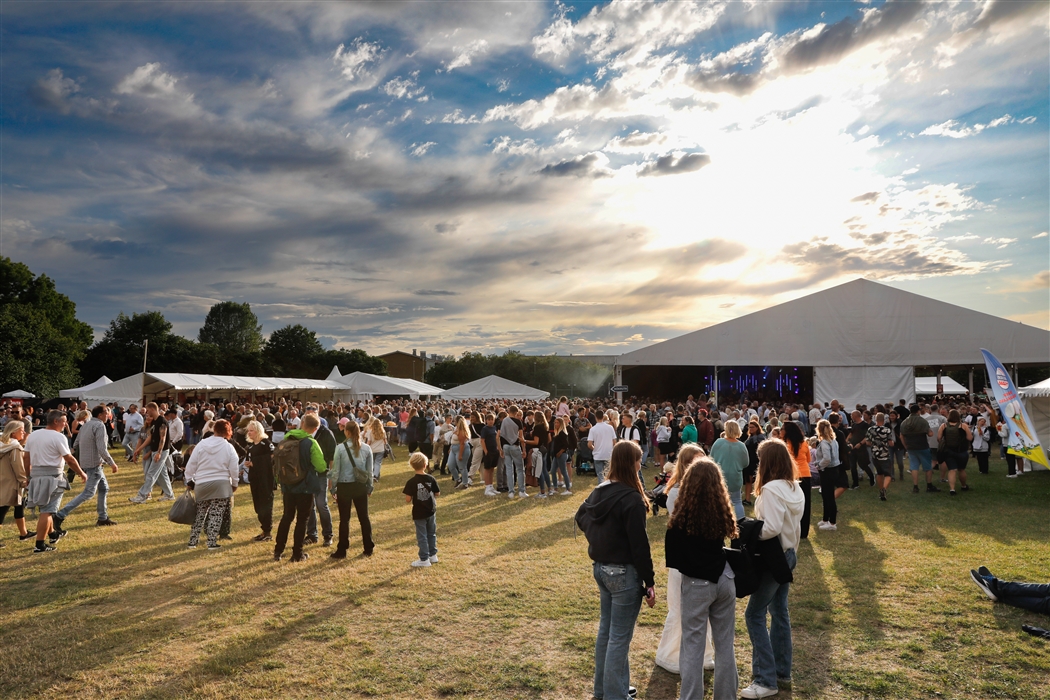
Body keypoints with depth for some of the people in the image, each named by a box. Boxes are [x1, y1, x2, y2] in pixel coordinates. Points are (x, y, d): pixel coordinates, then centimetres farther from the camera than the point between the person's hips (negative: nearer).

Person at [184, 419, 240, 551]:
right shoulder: (228, 447, -6)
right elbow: (234, 469, -4)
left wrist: (189, 480, 15)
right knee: (216, 515, 3)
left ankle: (193, 541, 20)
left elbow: (191, 465, 2)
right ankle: (212, 543, 3)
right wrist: (234, 483, 11)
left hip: (201, 484, 2)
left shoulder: (201, 444, -1)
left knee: (199, 514, 15)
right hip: (221, 485, -2)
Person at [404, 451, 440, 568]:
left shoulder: (411, 482, -18)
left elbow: (408, 500, -18)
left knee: (422, 536, 7)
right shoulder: (431, 479, -8)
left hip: (419, 513, -3)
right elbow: (437, 493, 1)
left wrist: (411, 501, 4)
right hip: (431, 511, 4)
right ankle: (433, 555, 30)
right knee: (431, 534, 20)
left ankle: (424, 559, 12)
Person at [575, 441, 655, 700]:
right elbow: (639, 545, -20)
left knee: (606, 629, 20)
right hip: (624, 572, -8)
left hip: (600, 567, 9)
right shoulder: (632, 499, -22)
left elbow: (581, 517, 20)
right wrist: (649, 582, -13)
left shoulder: (599, 491, 3)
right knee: (620, 637, 2)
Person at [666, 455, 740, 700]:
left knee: (693, 648, 6)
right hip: (724, 579, 4)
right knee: (725, 645, 16)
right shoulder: (722, 511, -7)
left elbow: (671, 556, -10)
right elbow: (723, 541, 8)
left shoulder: (682, 515, -18)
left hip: (697, 584, -4)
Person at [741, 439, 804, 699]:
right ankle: (782, 670, 29)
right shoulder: (795, 488, 5)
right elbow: (789, 523, 12)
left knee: (754, 614, -4)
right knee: (779, 611, 18)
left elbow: (771, 528, -28)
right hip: (787, 554, 10)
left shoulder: (771, 489, -23)